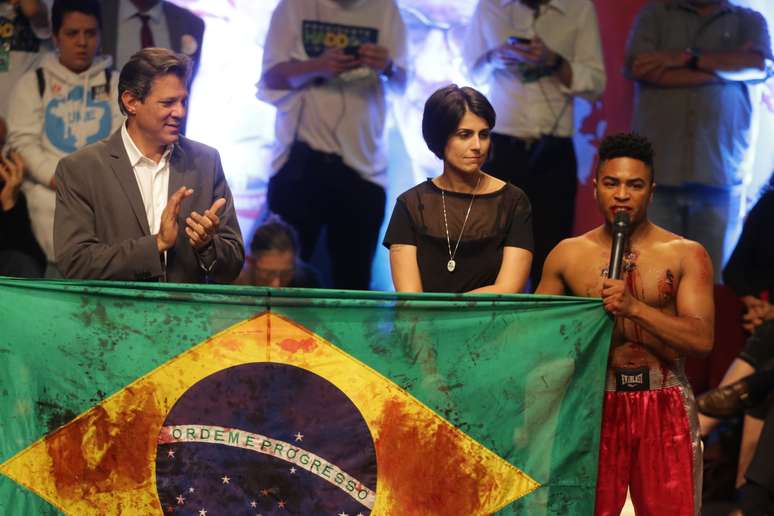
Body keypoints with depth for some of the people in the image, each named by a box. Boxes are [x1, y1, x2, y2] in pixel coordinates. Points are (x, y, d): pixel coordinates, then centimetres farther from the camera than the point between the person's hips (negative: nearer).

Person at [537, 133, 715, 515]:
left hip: (666, 410, -1)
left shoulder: (686, 255, 1)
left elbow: (702, 339, -9)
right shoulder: (568, 255, 6)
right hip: (595, 405, 1)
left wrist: (635, 307, -19)